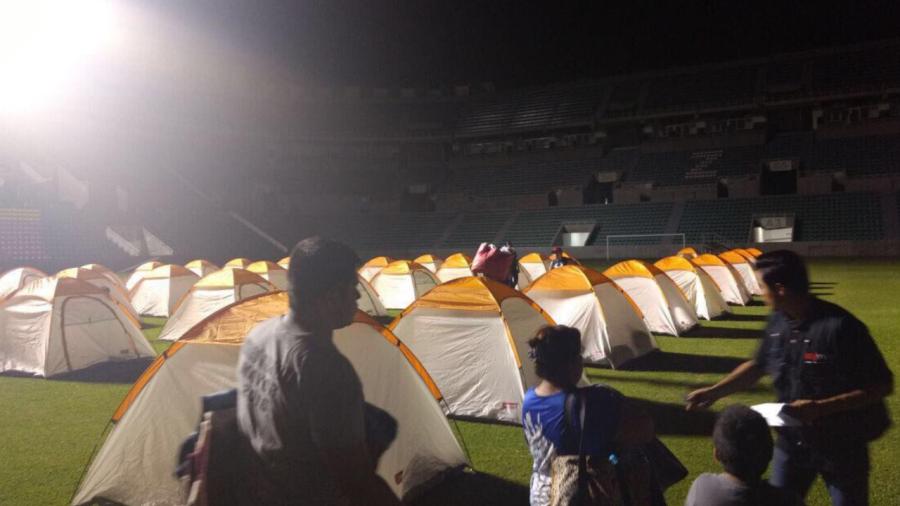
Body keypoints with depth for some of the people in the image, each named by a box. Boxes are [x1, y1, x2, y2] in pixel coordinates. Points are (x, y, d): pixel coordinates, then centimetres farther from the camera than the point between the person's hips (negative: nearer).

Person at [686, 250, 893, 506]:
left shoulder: (839, 327, -26)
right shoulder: (778, 322, -5)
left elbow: (882, 386, -21)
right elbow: (757, 365, 9)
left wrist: (821, 407, -27)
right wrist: (714, 391, 2)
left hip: (841, 445, -5)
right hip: (793, 440, 6)